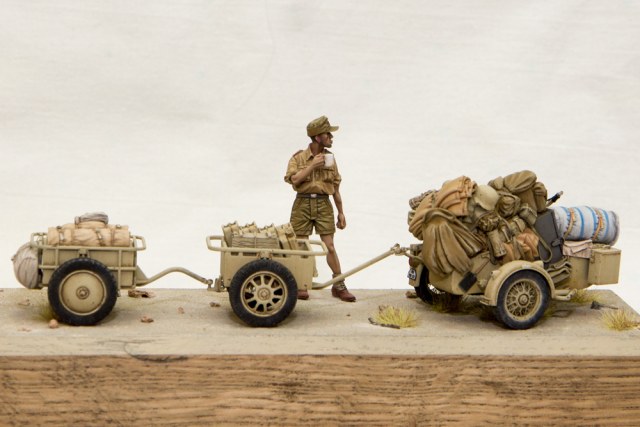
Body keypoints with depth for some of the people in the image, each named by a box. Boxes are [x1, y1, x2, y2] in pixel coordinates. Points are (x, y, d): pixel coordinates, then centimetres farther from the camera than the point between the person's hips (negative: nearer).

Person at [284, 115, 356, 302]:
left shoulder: (329, 158, 8)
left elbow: (336, 188, 11)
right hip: (303, 203, -2)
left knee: (329, 246, -2)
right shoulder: (299, 157, -1)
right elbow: (293, 179, -16)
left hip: (323, 204, 2)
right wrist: (312, 165, -17)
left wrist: (341, 212, 10)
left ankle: (339, 285, 3)